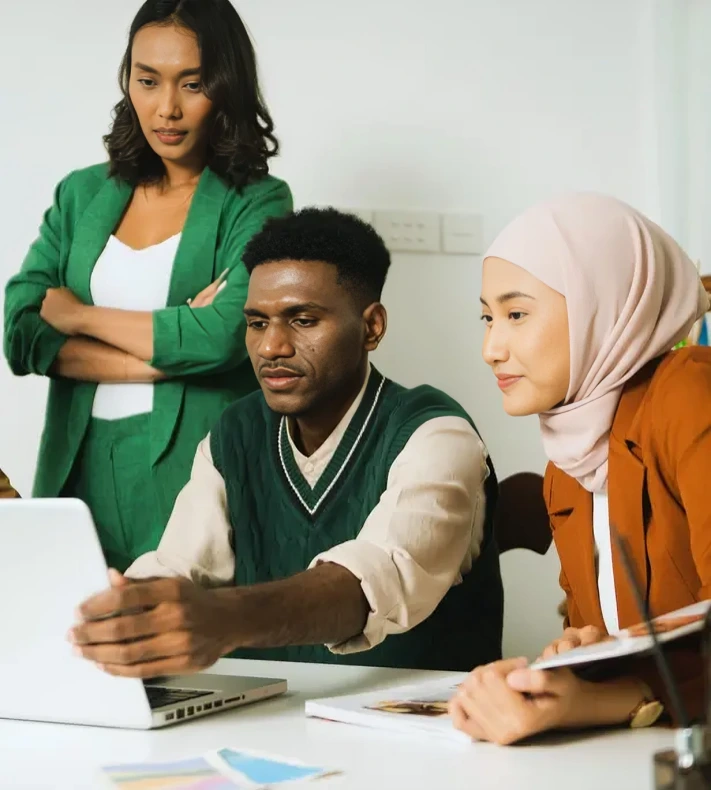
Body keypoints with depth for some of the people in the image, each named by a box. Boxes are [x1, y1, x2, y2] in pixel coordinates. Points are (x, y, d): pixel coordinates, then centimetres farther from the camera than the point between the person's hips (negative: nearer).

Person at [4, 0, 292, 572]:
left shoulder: (256, 203, -3)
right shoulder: (82, 194, 9)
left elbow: (224, 335, -18)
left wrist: (78, 314, -6)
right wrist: (171, 351, -13)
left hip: (192, 469, -3)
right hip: (79, 469, 4)